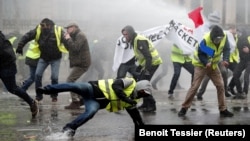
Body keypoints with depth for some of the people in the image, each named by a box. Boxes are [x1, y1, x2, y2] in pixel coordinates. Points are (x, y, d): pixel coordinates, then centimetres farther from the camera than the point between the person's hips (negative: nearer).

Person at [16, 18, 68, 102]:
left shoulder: (58, 31, -22)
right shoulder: (38, 30, -14)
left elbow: (66, 42, -23)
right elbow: (27, 36, -7)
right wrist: (20, 47, -9)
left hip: (55, 58, -3)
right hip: (43, 57, 3)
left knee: (54, 77, -6)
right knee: (38, 75, -3)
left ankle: (54, 96, 15)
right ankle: (38, 96, 10)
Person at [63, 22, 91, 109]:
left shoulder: (80, 35, -11)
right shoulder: (76, 36, 22)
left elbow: (75, 48, -23)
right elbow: (69, 48, 18)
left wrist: (68, 39, -13)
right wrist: (66, 39, 4)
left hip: (81, 63, -11)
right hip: (79, 63, 11)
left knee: (70, 80, -14)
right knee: (72, 81, 15)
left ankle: (75, 102, -15)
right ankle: (81, 99, 17)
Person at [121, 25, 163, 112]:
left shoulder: (139, 40, -19)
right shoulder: (134, 40, 13)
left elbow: (148, 56, -25)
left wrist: (147, 70, -27)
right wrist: (139, 68, 21)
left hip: (153, 63, -10)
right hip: (148, 63, 10)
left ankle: (151, 106, -9)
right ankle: (146, 103, 19)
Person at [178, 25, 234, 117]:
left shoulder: (224, 37, -17)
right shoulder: (205, 40, -31)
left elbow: (226, 49, -6)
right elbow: (200, 53, -23)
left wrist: (225, 59, -26)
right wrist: (206, 62, -40)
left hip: (213, 65, 5)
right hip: (201, 65, -5)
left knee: (220, 86, 1)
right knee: (195, 86, -11)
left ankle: (223, 110, 10)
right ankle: (184, 108, -2)